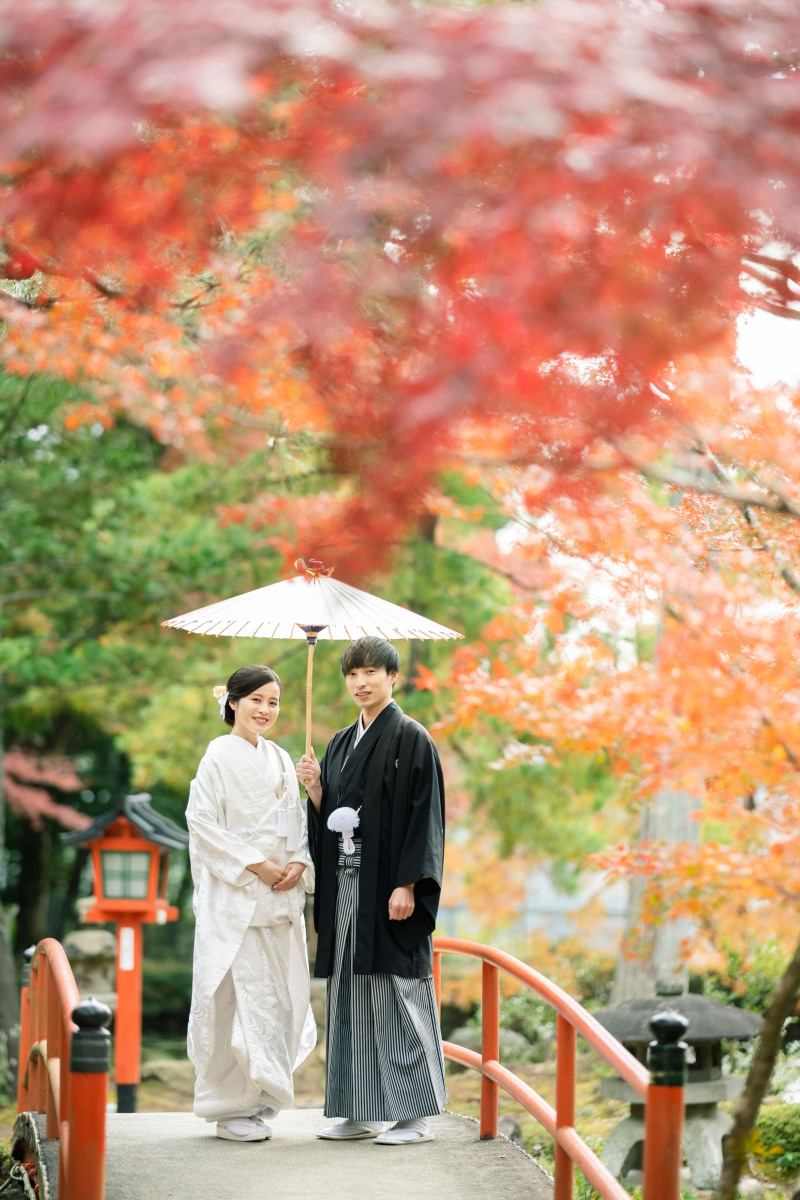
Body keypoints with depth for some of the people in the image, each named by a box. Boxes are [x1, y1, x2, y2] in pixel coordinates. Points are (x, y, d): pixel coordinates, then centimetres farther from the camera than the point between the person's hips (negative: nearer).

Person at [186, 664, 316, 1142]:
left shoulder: (280, 760, 15)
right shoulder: (220, 755, -4)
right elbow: (202, 820, -11)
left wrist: (300, 863, -2)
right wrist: (254, 865, -15)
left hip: (280, 896, 6)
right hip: (233, 895, -6)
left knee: (280, 997, 4)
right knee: (240, 997, -9)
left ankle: (260, 1101, 13)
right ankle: (232, 1107, -2)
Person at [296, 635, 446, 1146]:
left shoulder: (411, 739, -6)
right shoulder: (342, 744, 17)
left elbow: (424, 812, -12)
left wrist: (407, 884, -19)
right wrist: (315, 788, -3)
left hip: (388, 887, -7)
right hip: (346, 887, 8)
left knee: (397, 994, -7)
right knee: (351, 997, 7)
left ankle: (416, 1113, -2)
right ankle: (363, 1112, 13)